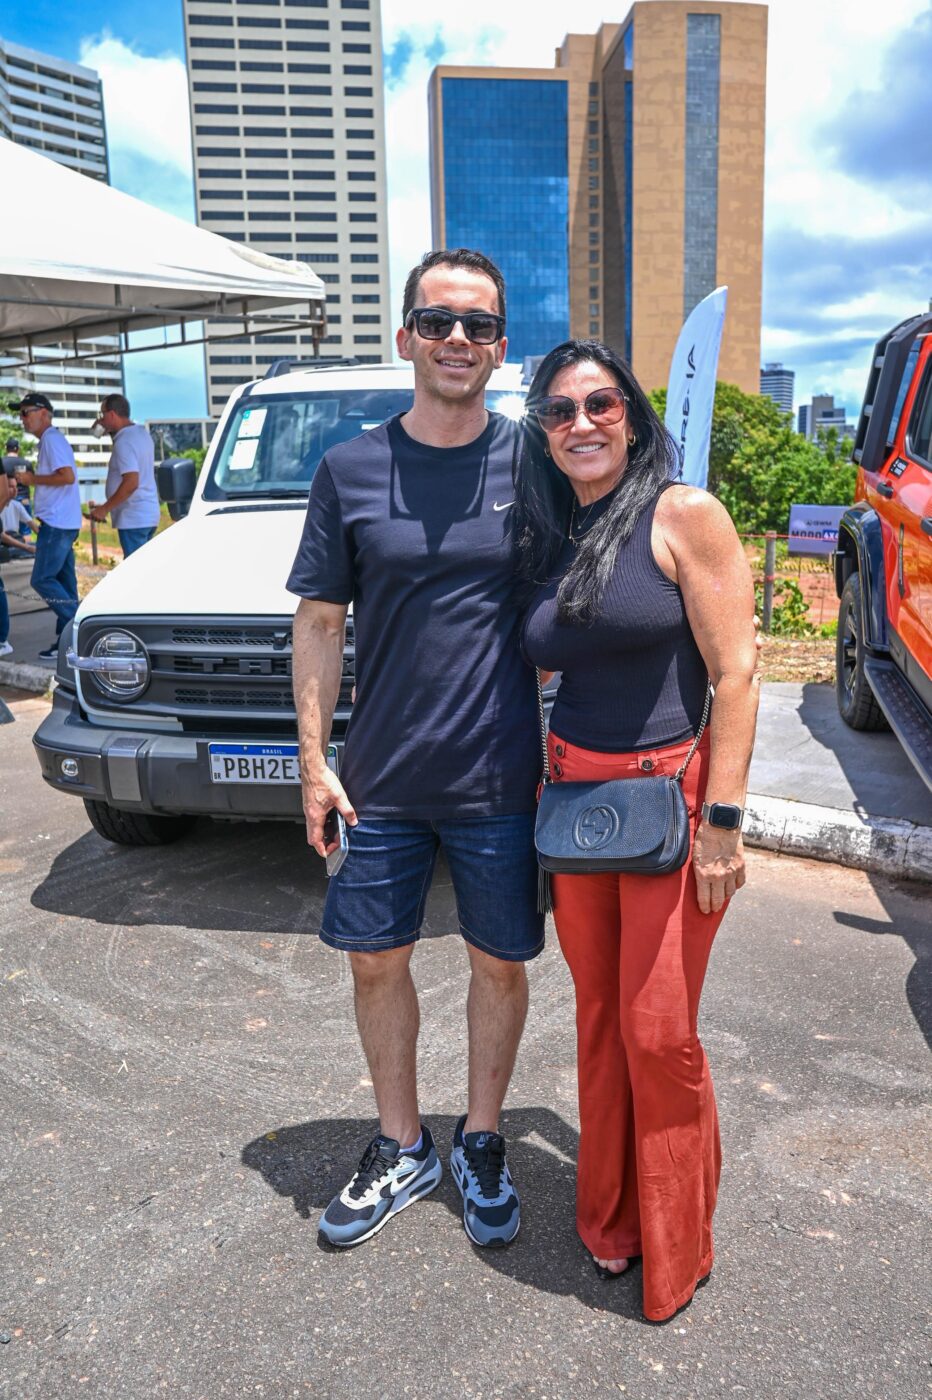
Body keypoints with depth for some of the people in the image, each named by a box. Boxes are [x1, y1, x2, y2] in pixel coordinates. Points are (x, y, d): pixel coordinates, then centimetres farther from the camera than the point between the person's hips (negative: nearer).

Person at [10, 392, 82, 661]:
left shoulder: (52, 439, -11)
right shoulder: (51, 440, 20)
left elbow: (67, 476, -23)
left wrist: (33, 478, -13)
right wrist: (32, 477, 13)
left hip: (57, 523, -10)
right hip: (61, 522, 10)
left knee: (42, 579, -9)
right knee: (64, 583, 9)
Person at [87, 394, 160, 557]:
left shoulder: (124, 442, -17)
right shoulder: (141, 432, 11)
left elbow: (131, 482, -26)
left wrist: (105, 508, -19)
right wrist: (111, 431, 19)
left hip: (133, 518, -10)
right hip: (147, 513, 10)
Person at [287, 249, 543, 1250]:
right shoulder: (349, 470, -1)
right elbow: (319, 624, 3)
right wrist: (314, 761, -2)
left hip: (502, 781, -1)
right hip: (381, 780, 1)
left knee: (500, 965, 12)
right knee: (376, 961, 13)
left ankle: (481, 1141, 38)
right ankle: (401, 1149, 37)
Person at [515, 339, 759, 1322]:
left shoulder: (683, 514, -8)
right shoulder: (546, 538, 10)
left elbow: (734, 672, -13)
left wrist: (721, 821, -16)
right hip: (571, 797, 5)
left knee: (659, 1033, 3)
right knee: (598, 1019, 16)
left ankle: (673, 1248, 28)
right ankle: (608, 1216, 36)